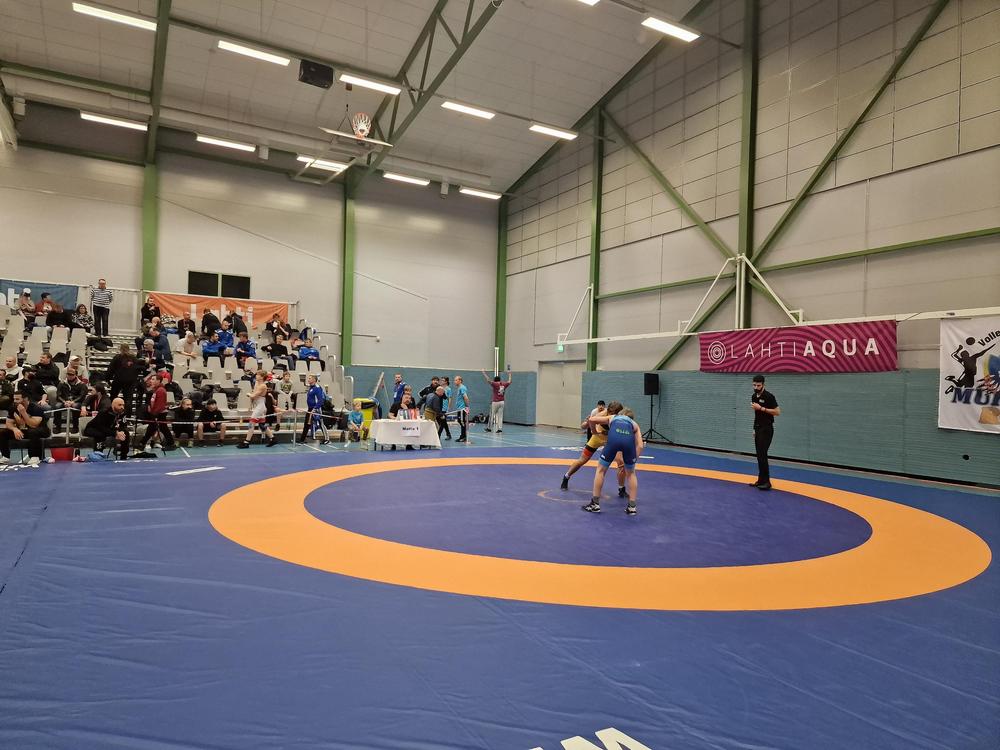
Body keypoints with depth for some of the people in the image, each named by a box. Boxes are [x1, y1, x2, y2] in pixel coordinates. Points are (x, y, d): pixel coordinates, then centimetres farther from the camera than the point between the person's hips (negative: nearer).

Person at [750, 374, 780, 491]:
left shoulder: (769, 396, -13)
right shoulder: (754, 396, 11)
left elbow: (777, 412, -16)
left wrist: (761, 408, -20)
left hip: (766, 429, -8)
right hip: (758, 429, 8)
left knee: (762, 455, -12)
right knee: (759, 456, 9)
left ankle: (766, 481, -8)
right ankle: (761, 480, 13)